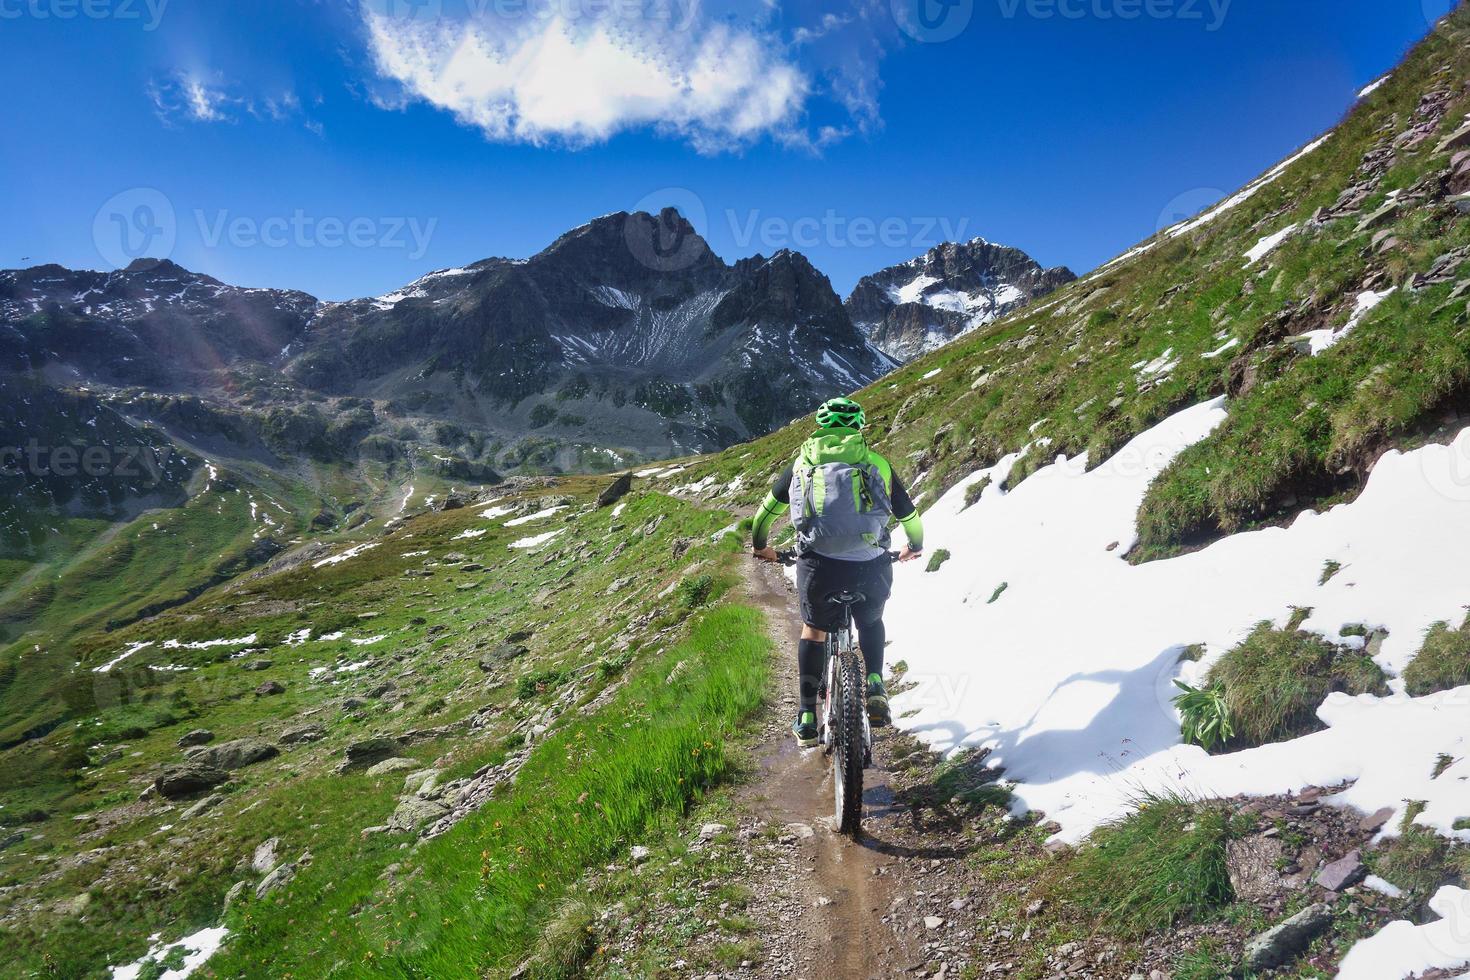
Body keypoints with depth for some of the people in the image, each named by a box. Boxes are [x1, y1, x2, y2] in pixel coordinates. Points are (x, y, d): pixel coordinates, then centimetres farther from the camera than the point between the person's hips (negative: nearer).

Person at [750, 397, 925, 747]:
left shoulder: (802, 462, 18)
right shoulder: (878, 463, 16)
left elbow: (766, 511, 26)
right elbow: (911, 518, 25)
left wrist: (760, 546, 45)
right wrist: (914, 548, 45)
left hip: (819, 565, 0)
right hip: (871, 568, 0)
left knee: (813, 629, 26)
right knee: (870, 622, 32)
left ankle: (807, 719, 25)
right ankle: (875, 686, 12)